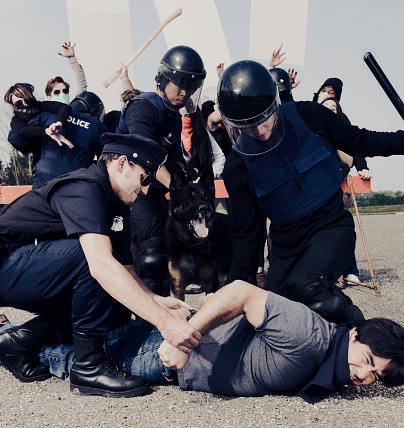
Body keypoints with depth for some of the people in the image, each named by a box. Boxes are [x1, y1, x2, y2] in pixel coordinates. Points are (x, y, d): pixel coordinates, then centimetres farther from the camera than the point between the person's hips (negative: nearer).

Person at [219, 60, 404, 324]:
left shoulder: (307, 116, -9)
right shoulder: (237, 168, -9)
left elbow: (362, 143, 5)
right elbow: (247, 236, -2)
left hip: (332, 226, -2)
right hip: (287, 244, 3)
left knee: (303, 286, -31)